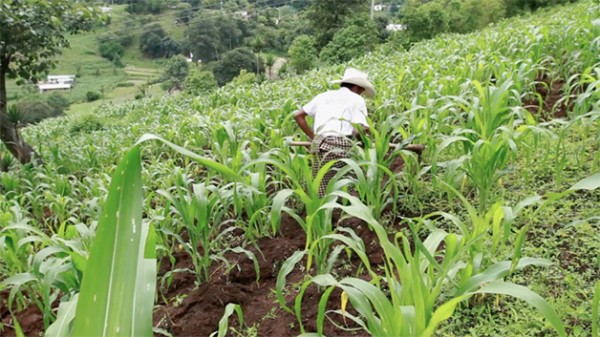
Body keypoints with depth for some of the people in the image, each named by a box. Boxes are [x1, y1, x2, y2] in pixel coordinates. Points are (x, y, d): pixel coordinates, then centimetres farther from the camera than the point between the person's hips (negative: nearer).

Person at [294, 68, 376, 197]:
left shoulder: (324, 96, 24)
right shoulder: (357, 99, 10)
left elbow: (298, 115, 20)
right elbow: (360, 129, -4)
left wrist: (312, 136, 21)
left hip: (319, 145, 5)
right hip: (341, 145, -5)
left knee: (321, 191, 4)